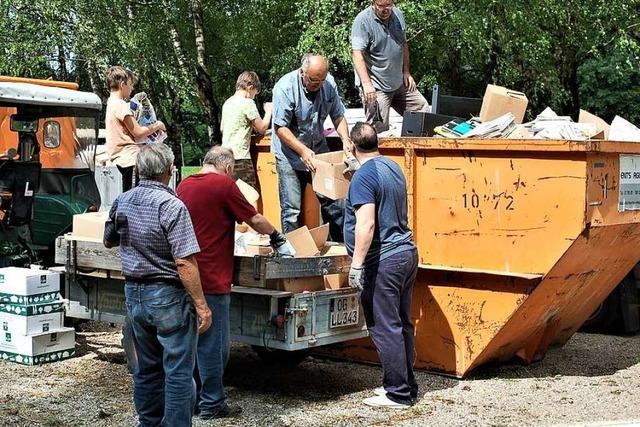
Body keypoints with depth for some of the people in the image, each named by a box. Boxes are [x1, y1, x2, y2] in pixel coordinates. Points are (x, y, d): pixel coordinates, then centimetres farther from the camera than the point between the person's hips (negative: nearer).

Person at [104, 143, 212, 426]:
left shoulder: (122, 202, 3)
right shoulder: (171, 206, -19)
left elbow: (109, 241, 20)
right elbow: (185, 263, -22)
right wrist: (201, 305, -18)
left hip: (134, 294, 7)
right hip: (168, 296, -7)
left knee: (146, 368, 18)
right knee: (178, 372, 0)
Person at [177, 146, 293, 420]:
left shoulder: (184, 185, 11)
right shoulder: (224, 184, -9)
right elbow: (254, 219, -2)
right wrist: (275, 235, 15)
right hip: (211, 280, -7)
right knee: (213, 343, 1)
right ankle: (212, 404, 9)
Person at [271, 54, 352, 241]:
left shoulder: (329, 84, -6)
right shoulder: (285, 87, -21)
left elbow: (338, 116, 5)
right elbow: (280, 128, -20)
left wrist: (345, 140, -12)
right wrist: (303, 151, -29)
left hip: (319, 150, 5)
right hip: (290, 154, -5)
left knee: (333, 201, 6)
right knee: (291, 209, -5)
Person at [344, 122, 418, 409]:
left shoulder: (363, 176, -15)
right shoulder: (393, 167, 12)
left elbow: (366, 225, -24)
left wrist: (356, 264, -22)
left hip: (383, 260, -9)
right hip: (407, 252, 9)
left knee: (385, 328, -2)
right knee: (402, 324, 15)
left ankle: (398, 394, 2)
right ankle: (406, 385, 23)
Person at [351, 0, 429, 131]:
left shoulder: (398, 15, 5)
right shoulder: (363, 21, -16)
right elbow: (358, 54, -22)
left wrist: (406, 72, 11)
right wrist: (366, 84, -30)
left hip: (400, 83, 7)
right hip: (376, 86, -7)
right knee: (379, 130, -8)